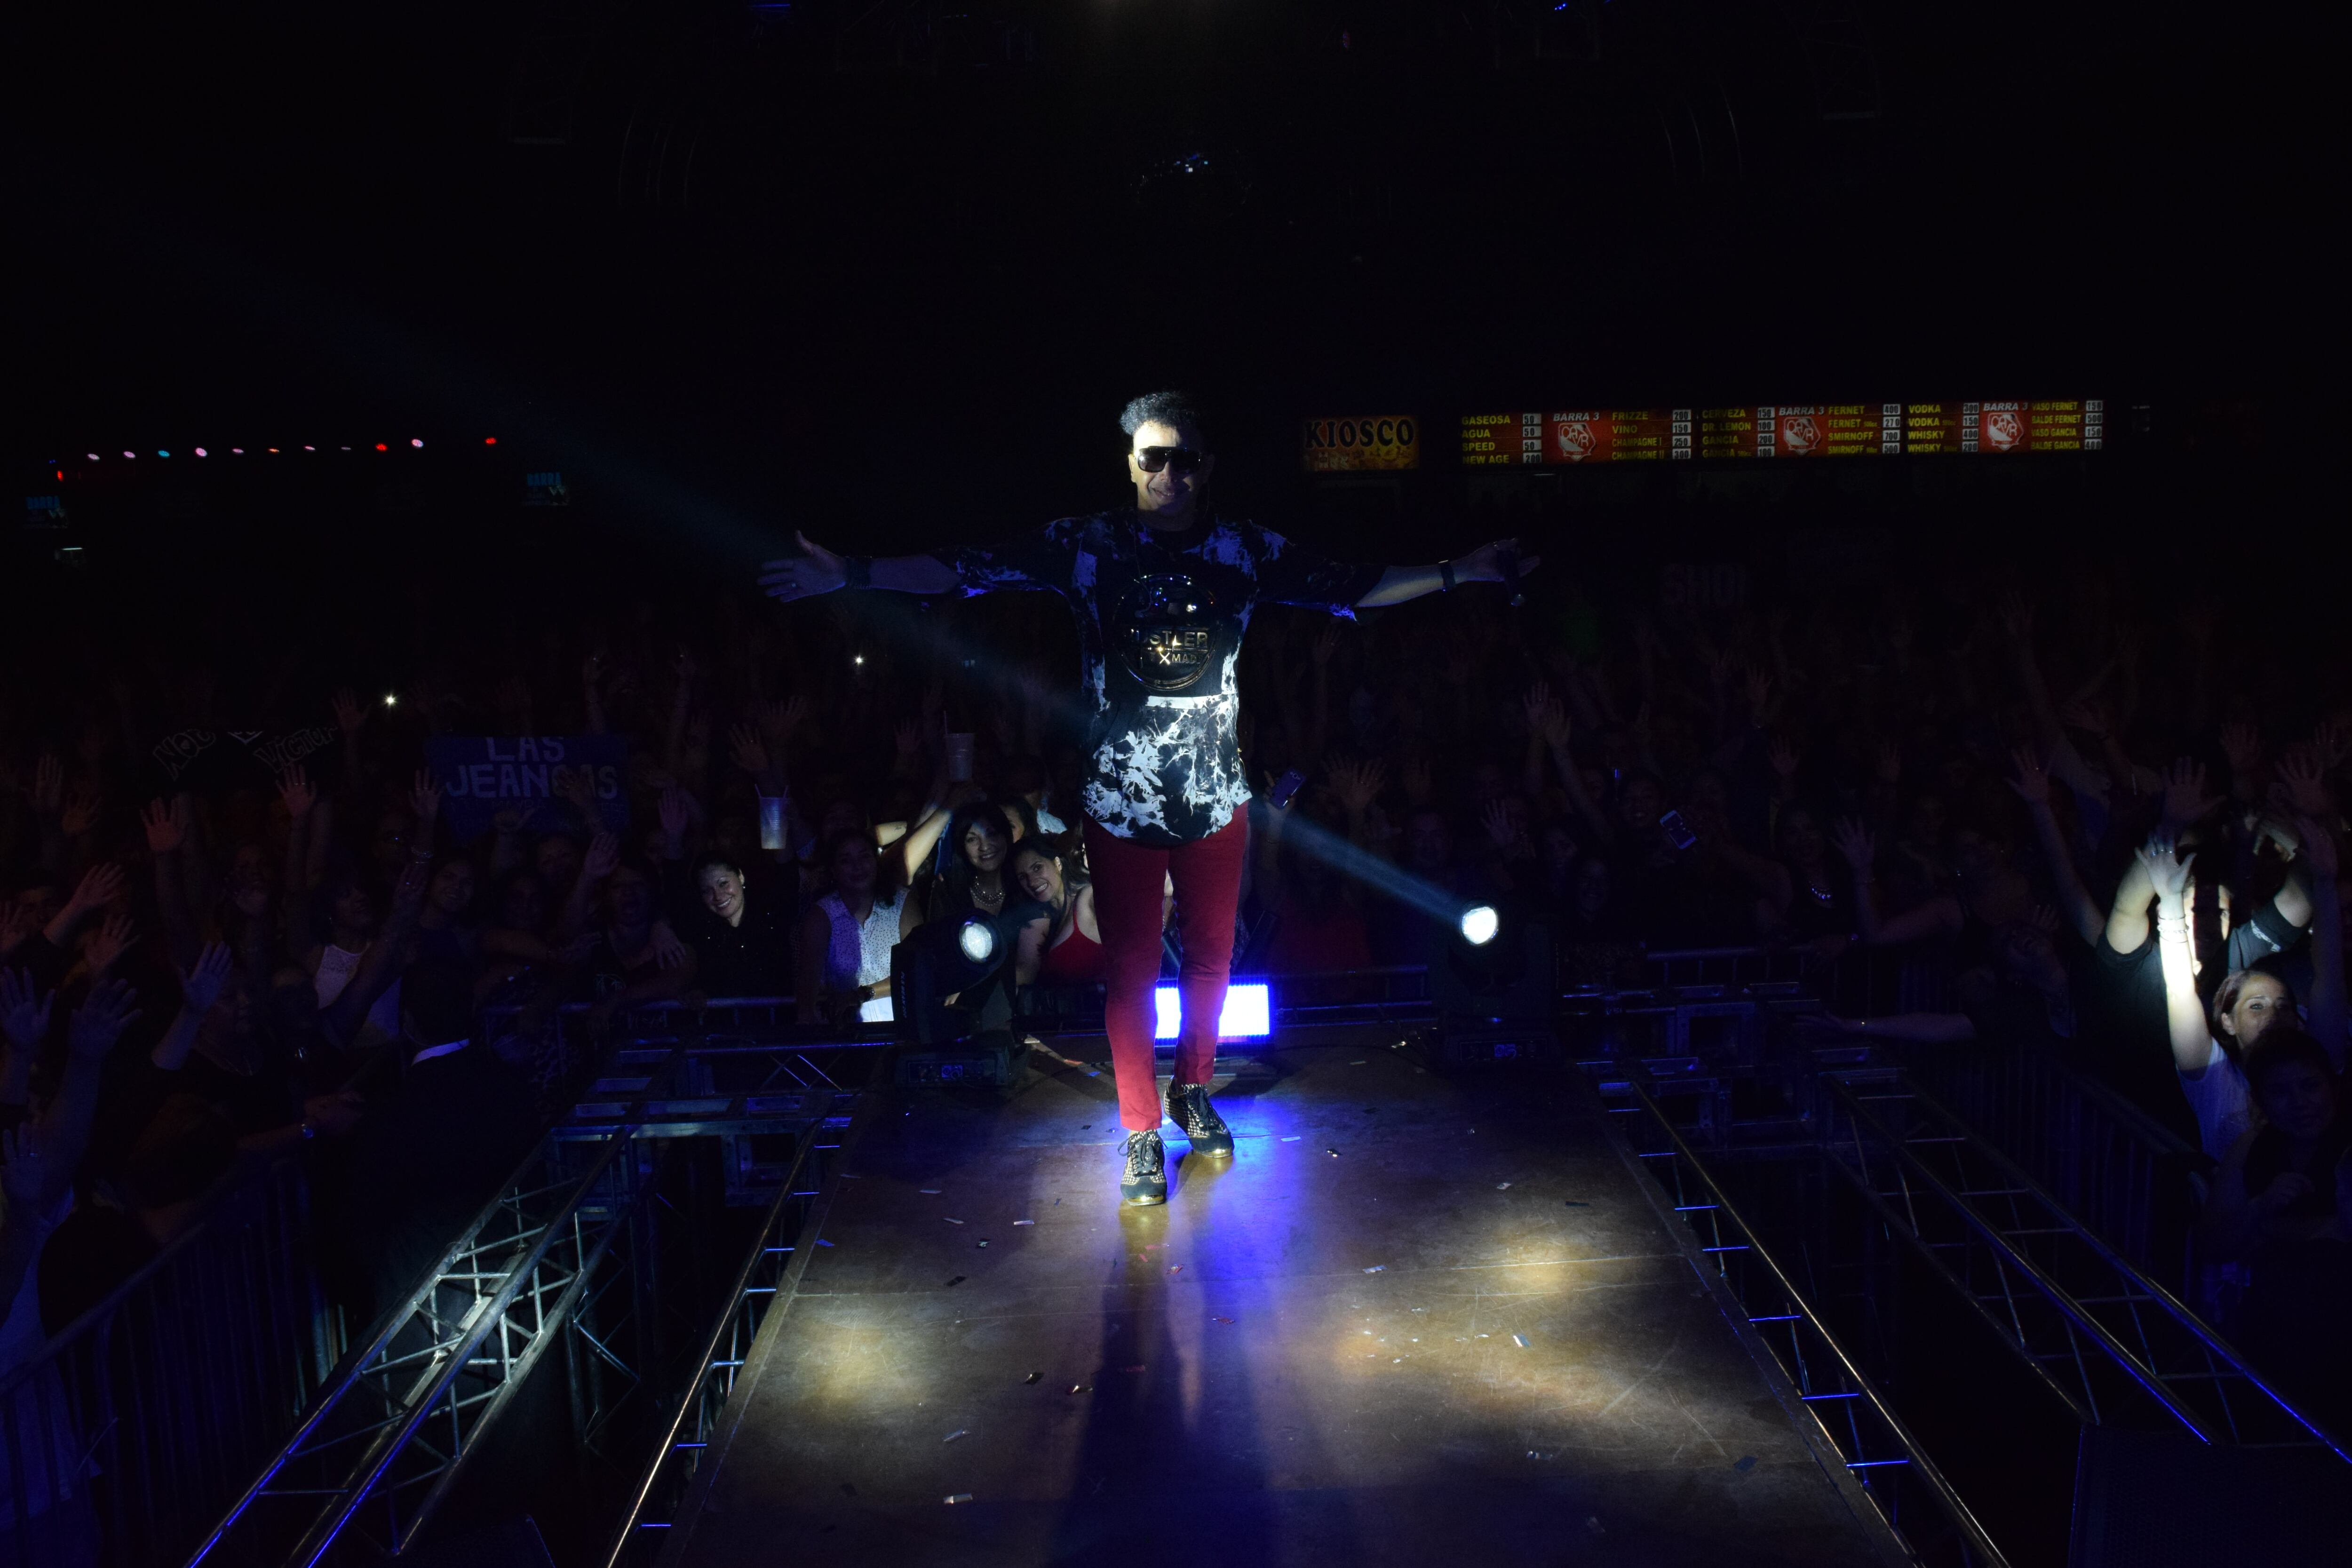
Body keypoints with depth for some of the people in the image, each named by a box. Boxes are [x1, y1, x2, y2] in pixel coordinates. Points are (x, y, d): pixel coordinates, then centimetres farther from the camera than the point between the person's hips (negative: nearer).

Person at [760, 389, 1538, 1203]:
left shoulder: (1249, 549, -1)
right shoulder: (1086, 545, -7)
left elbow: (1353, 587, 4)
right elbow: (964, 570, -10)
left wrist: (1455, 573, -1)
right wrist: (850, 574, -16)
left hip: (1216, 796, 2)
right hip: (1122, 800, -2)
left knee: (1211, 955, 14)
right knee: (1132, 970, 5)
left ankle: (1193, 1091, 39)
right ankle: (1141, 1133, 21)